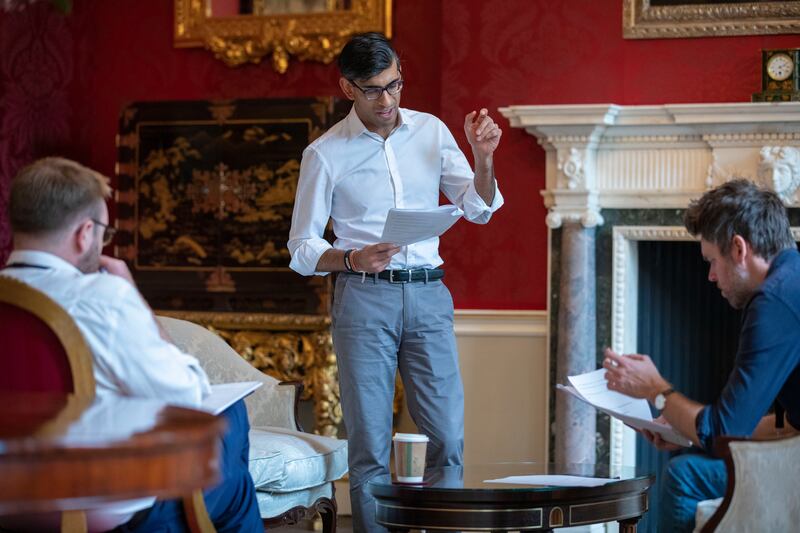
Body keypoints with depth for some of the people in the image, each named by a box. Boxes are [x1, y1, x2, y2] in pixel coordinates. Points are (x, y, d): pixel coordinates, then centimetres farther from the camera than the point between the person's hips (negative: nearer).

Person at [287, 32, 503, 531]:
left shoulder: (431, 131, 9)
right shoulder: (326, 154, 0)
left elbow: (478, 209, 12)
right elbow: (302, 247, 2)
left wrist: (483, 157, -6)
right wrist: (352, 260, -17)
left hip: (429, 296, 3)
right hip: (364, 298, -3)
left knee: (448, 438, -2)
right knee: (370, 445, -2)